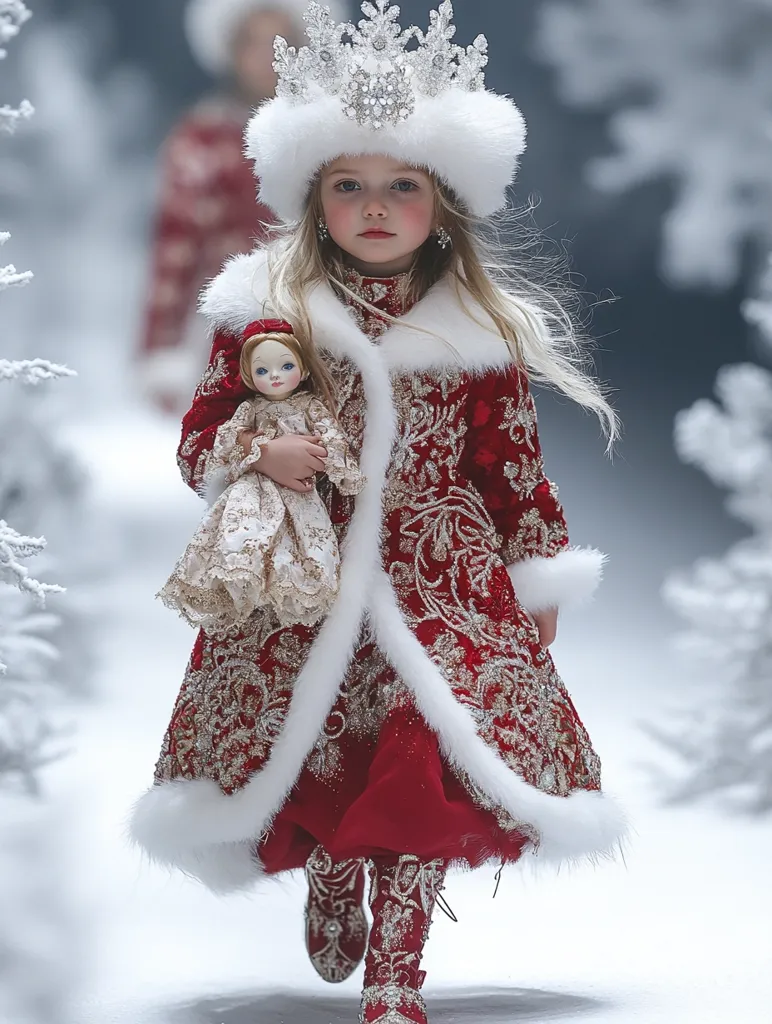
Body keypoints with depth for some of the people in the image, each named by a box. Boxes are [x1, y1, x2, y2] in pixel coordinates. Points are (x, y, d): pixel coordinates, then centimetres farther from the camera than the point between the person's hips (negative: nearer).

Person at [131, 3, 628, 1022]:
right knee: (311, 754, -1)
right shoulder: (267, 309, 1)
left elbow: (515, 465, 9)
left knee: (434, 761, -14)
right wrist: (260, 456, -14)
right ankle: (332, 890, 34)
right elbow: (200, 440, 6)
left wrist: (543, 574, 9)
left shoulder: (484, 329, 2)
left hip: (444, 582, 0)